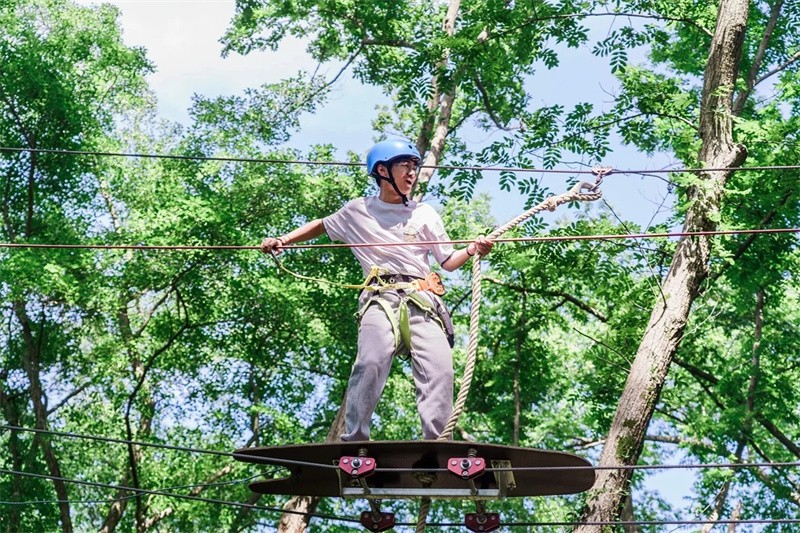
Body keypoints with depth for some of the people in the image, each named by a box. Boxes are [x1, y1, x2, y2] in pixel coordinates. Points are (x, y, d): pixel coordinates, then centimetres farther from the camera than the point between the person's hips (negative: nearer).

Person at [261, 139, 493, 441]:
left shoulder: (425, 214, 20)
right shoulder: (358, 211, 18)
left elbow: (449, 262, 19)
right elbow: (322, 226, 34)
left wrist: (472, 250, -1)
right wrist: (283, 240, 20)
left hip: (423, 299, 2)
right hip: (380, 297, -2)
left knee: (440, 371, -19)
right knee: (372, 362, -29)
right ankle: (353, 440, -27)